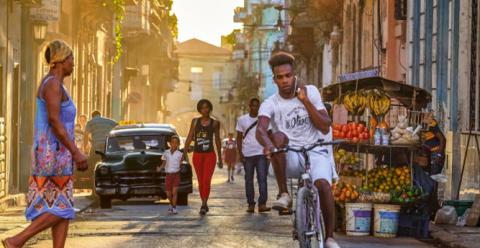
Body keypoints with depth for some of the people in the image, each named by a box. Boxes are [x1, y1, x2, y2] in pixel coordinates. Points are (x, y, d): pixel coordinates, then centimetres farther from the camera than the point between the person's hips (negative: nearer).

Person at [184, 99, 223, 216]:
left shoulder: (215, 123, 2)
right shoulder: (195, 121, 4)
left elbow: (217, 140, 8)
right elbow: (189, 138, 4)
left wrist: (220, 158, 10)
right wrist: (184, 153, -5)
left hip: (210, 155, -2)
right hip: (197, 155, 2)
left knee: (206, 181, -15)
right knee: (200, 181, 8)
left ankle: (203, 206, -20)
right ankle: (205, 205, 21)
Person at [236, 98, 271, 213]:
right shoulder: (242, 119, 6)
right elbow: (239, 137, 8)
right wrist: (240, 153, -1)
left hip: (261, 154, -1)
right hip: (247, 155, 1)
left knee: (262, 178, -11)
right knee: (249, 180, 4)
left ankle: (262, 204, -15)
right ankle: (251, 204, 9)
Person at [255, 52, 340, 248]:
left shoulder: (310, 92, 1)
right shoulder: (269, 104, -4)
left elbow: (325, 127, -6)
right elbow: (260, 130, -25)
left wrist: (305, 101, -13)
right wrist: (268, 144, -48)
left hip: (315, 153, 0)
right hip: (290, 159, 0)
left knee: (323, 184, -32)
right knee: (278, 136, -33)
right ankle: (284, 194, -26)